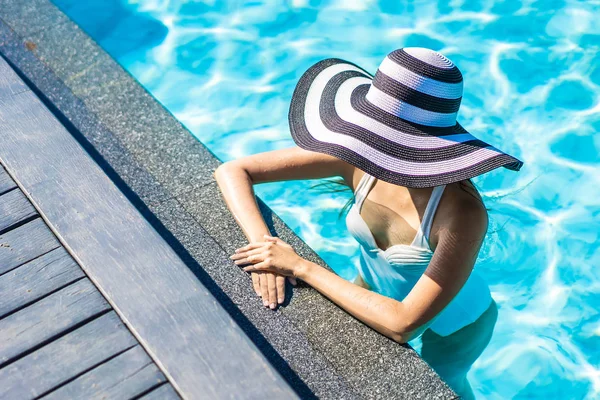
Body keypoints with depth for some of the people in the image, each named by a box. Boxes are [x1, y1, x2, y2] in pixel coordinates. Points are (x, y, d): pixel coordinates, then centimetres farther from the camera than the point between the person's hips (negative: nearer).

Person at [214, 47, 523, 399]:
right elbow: (233, 171, -23)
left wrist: (301, 267, -41)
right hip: (378, 292, 4)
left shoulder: (463, 213, -43)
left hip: (455, 323, -3)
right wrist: (263, 242, -41)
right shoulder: (358, 158, -30)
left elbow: (403, 325, -44)